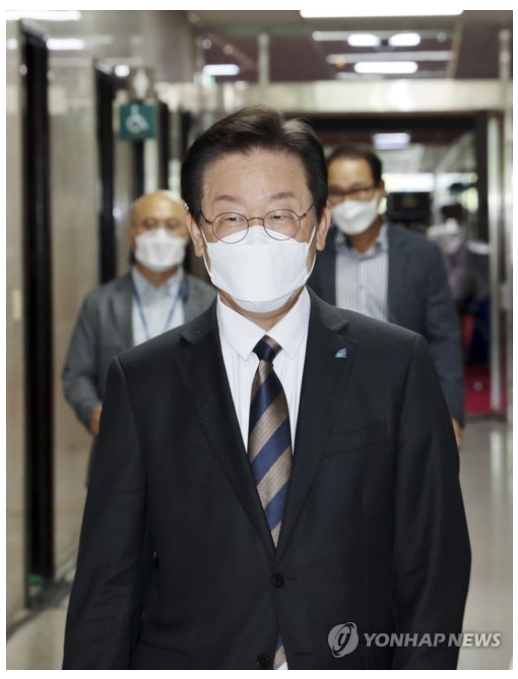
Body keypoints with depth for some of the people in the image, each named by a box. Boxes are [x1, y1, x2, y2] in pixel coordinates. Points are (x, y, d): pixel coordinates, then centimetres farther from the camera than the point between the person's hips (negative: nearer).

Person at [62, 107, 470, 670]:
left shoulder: (397, 365, -2)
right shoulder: (142, 381, -1)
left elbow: (433, 564, -2)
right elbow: (107, 582, -2)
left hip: (352, 663, 0)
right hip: (189, 660, 0)